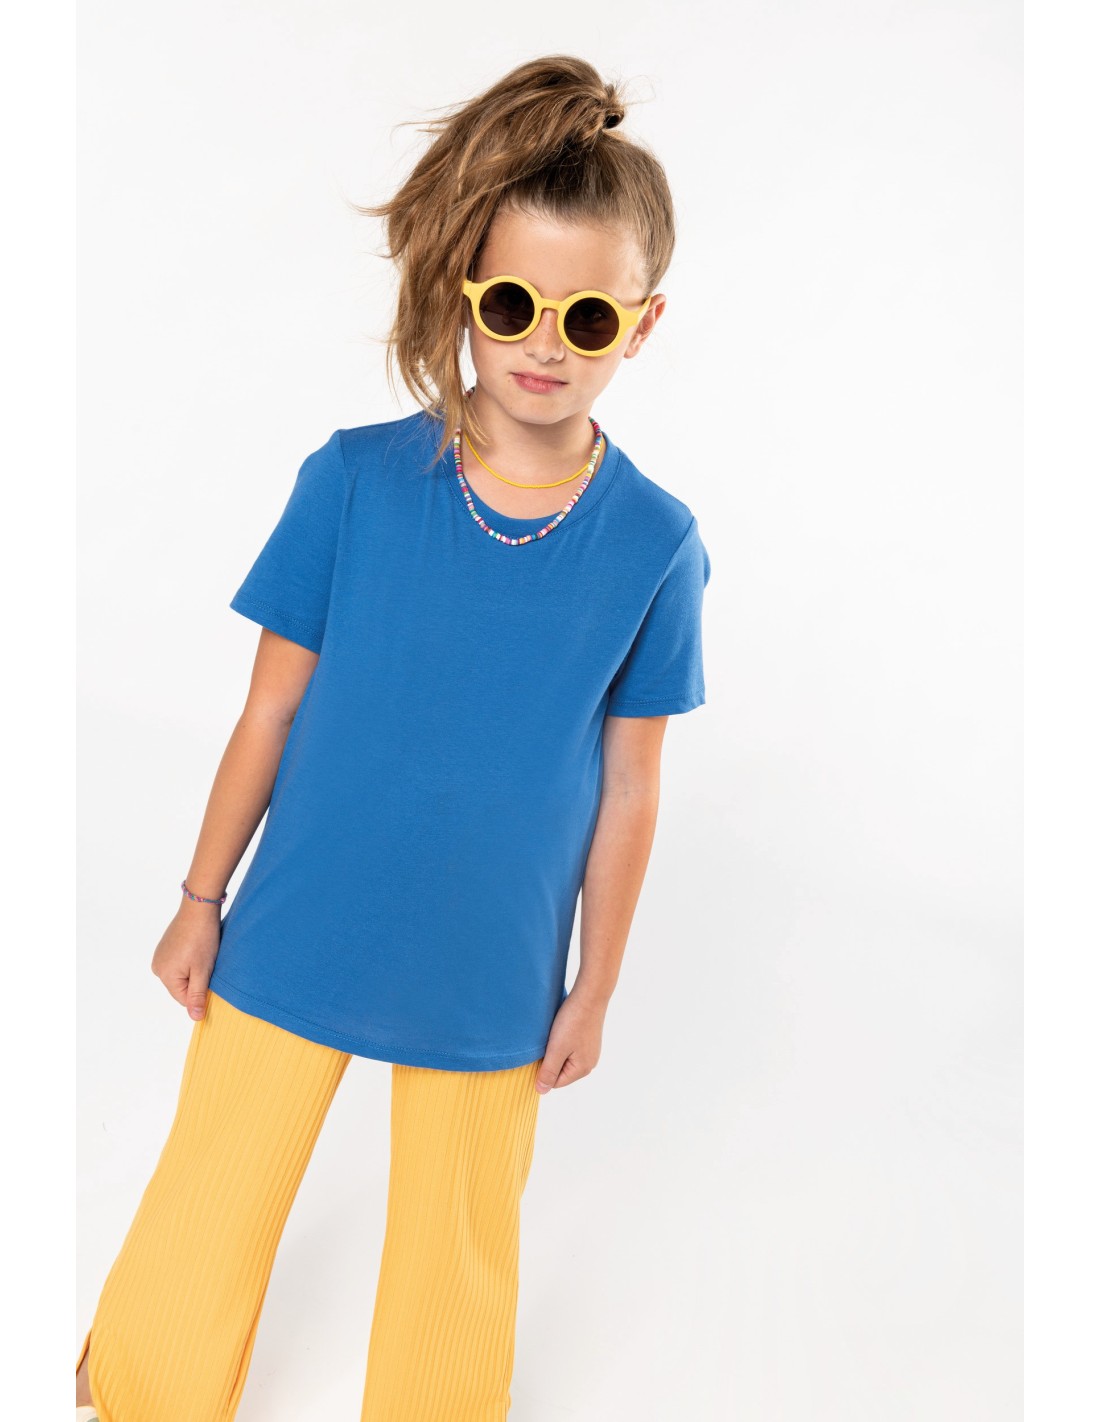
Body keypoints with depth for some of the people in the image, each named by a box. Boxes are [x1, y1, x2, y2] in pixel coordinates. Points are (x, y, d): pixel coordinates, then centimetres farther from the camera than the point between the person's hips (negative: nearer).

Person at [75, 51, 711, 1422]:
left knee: (454, 1277, 21)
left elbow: (629, 785, -3)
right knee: (189, 1259, 19)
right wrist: (201, 899, 3)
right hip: (292, 944, 0)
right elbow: (271, 711, -4)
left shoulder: (655, 542, -10)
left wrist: (594, 988, 4)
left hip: (491, 976, 0)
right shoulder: (353, 480, -12)